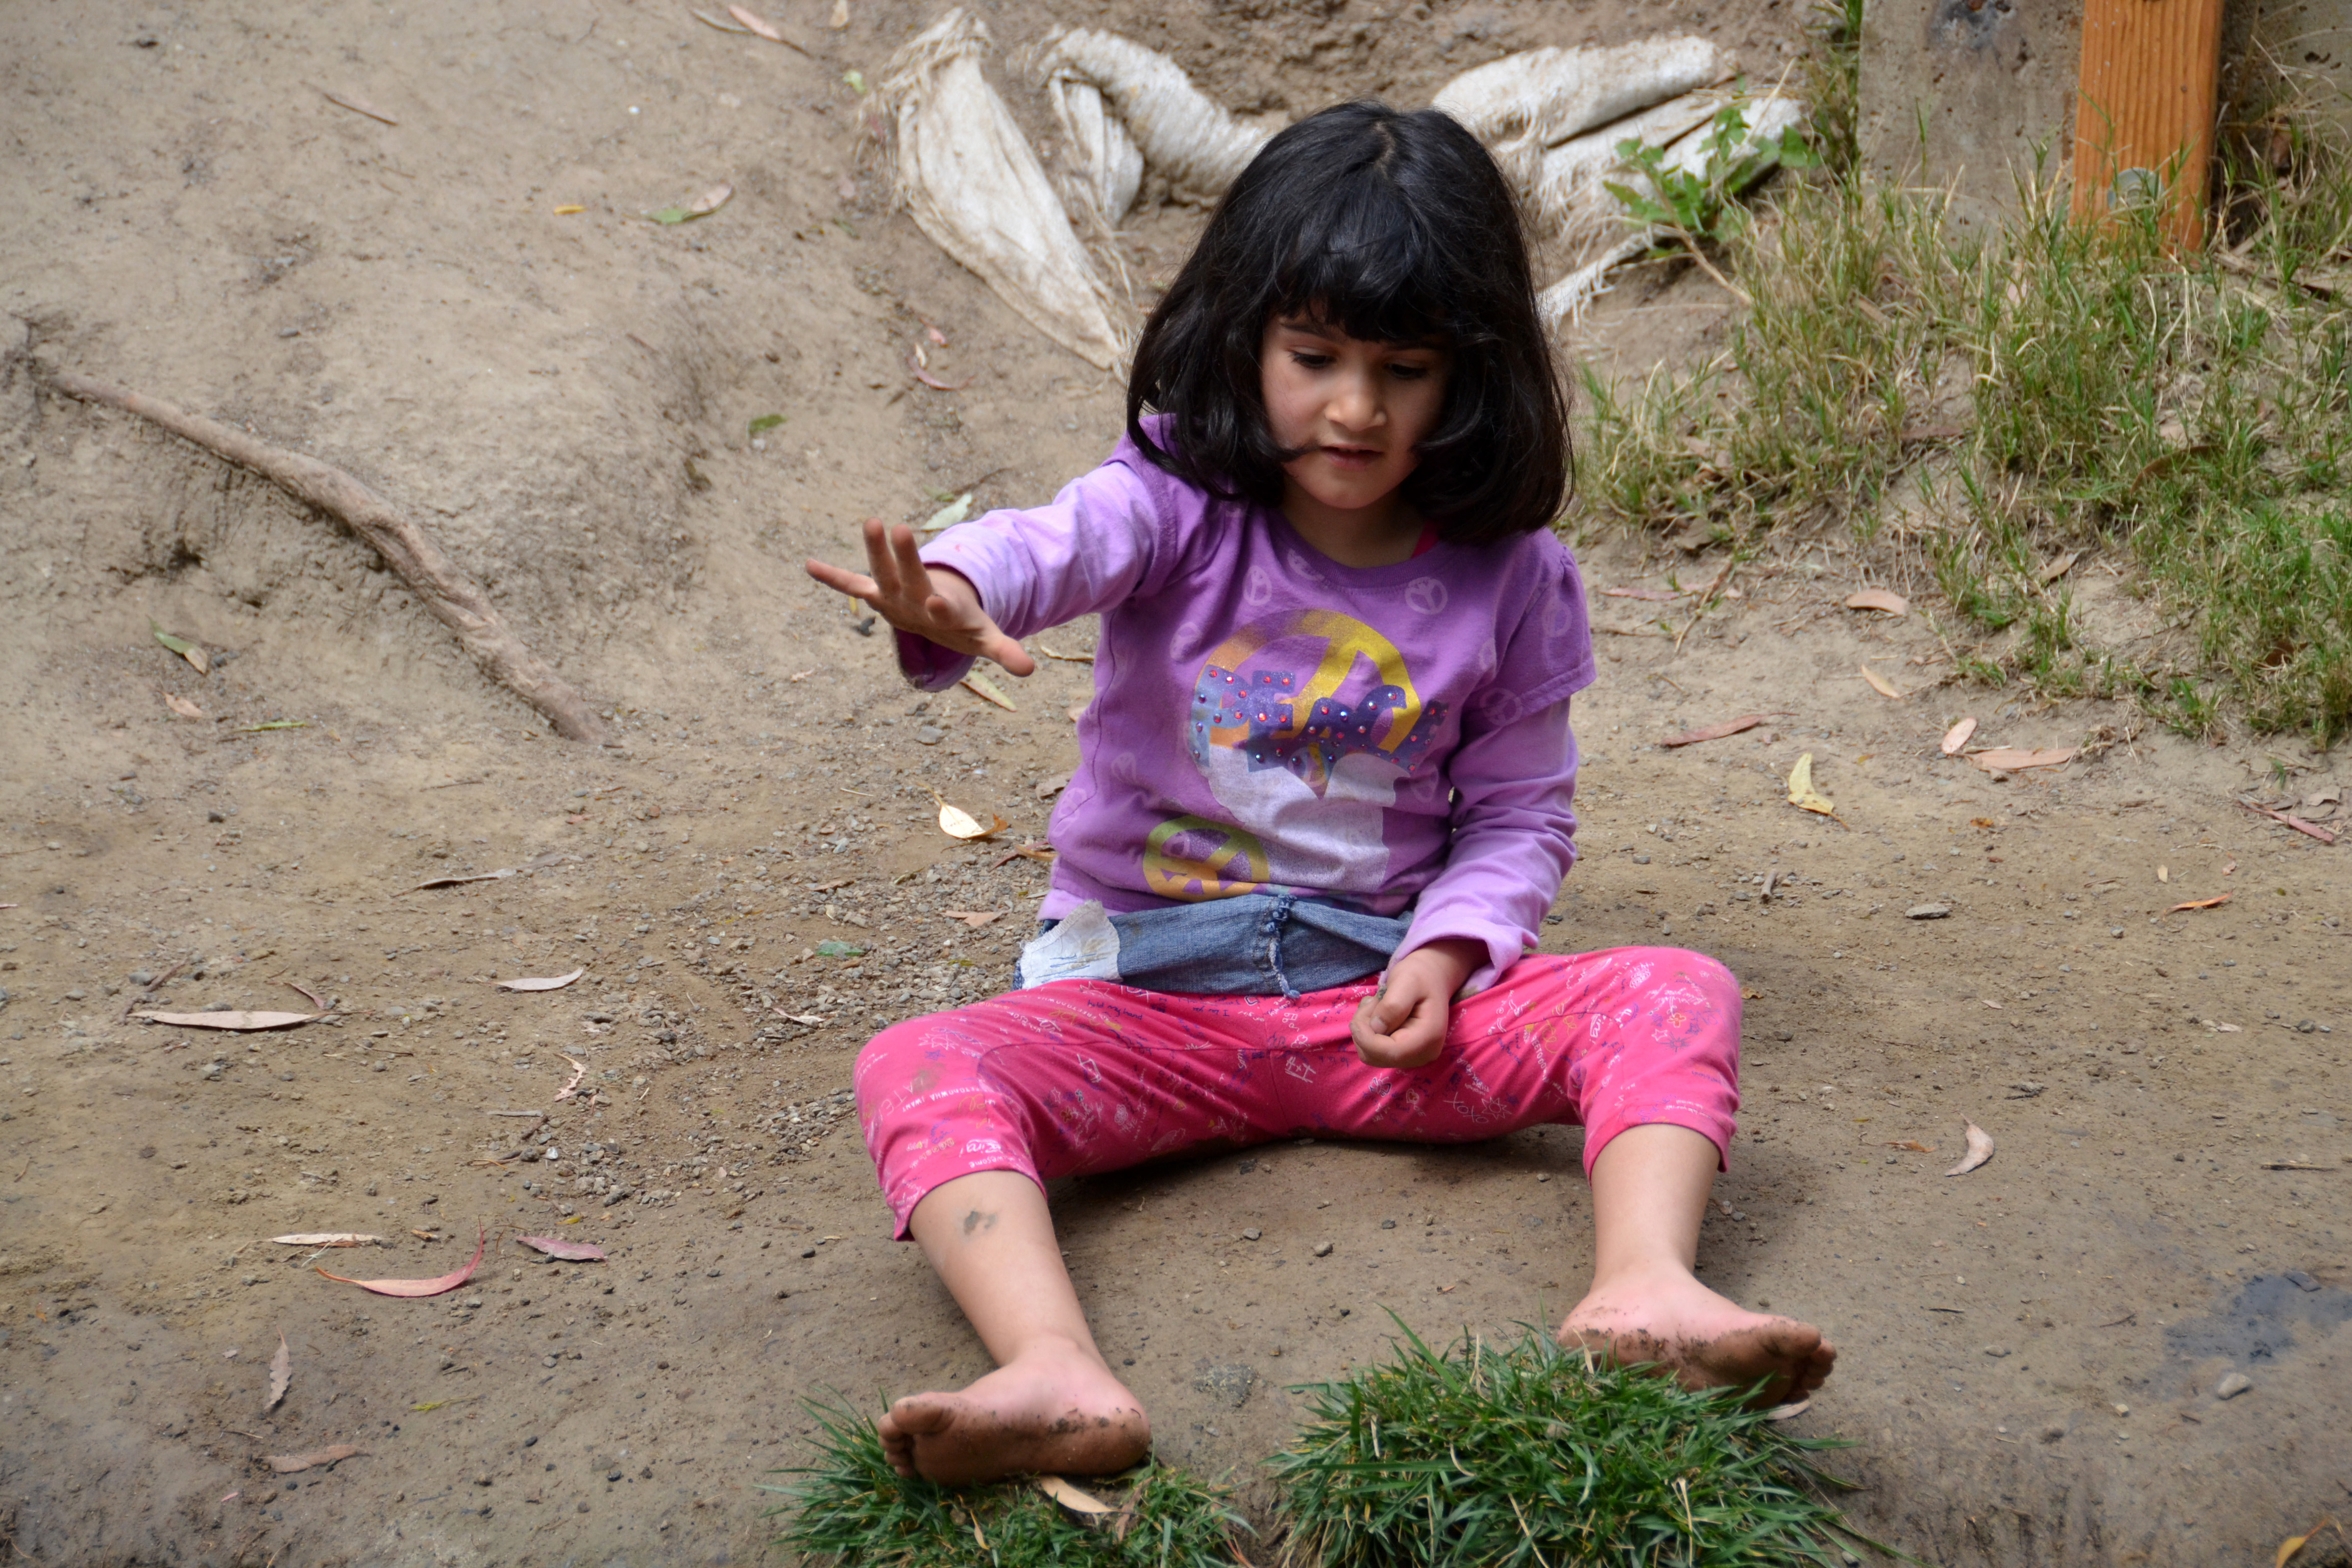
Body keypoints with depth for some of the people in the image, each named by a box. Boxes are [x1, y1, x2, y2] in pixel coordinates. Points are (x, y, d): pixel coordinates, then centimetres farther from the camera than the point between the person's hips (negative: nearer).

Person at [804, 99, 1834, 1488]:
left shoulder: (1511, 581, 1)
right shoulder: (1181, 508, -5)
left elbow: (1521, 812, 8)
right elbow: (1058, 545, -28)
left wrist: (1448, 951, -13)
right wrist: (952, 594, -53)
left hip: (1384, 990, 2)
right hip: (1151, 992, -1)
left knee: (1679, 999, -21)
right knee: (919, 1073, -29)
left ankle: (1644, 1293, -41)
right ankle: (1060, 1374, -50)